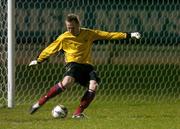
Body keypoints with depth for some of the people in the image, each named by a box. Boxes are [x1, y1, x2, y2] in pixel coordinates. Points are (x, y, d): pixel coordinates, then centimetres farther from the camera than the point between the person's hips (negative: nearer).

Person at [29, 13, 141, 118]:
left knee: (94, 86, -24)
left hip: (87, 65, 3)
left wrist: (128, 35, 1)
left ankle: (78, 113, -17)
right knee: (67, 82, -34)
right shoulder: (64, 38, -1)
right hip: (73, 64, -3)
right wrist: (38, 61, 16)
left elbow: (108, 35, 3)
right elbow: (51, 49, 11)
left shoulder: (88, 33, 3)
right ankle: (40, 102, -27)